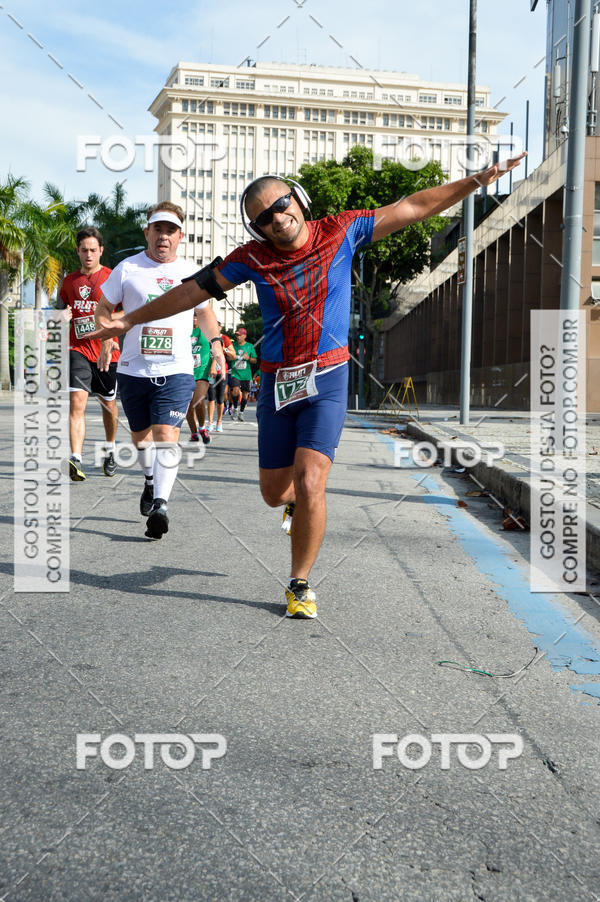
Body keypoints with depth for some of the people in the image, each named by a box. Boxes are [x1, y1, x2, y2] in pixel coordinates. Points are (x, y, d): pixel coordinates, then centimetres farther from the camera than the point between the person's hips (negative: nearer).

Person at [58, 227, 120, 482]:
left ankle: (109, 451, 37)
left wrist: (110, 337, -19)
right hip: (78, 349, 1)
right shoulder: (69, 281, 11)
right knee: (76, 400, -17)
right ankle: (76, 460, -25)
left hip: (106, 352, -1)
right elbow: (60, 310, 24)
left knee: (108, 404, 13)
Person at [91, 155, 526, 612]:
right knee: (275, 494, 9)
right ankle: (307, 500, 47)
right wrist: (130, 320, 10)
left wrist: (477, 180, -3)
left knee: (308, 488, -15)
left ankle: (300, 584, 5)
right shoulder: (252, 257, 0)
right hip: (277, 385, 3)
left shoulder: (340, 232, -2)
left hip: (327, 380, -2)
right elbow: (192, 290, 7)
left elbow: (413, 207, 1)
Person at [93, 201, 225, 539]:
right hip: (133, 370, 1)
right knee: (140, 436, 15)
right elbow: (104, 308, 13)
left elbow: (204, 311, 24)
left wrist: (215, 340, 9)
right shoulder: (127, 269, 4)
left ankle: (160, 505, -19)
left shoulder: (192, 272, 9)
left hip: (176, 371, -1)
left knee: (166, 434, -17)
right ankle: (151, 480, 43)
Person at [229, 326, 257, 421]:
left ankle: (241, 412, 21)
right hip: (235, 373, -1)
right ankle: (235, 408, 3)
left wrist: (248, 358, -12)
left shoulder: (250, 346, 5)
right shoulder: (233, 345, 6)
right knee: (235, 390, -21)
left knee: (245, 394, 4)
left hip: (246, 374, 1)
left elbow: (255, 360, 8)